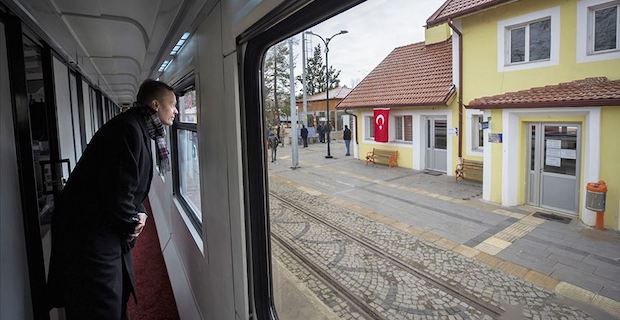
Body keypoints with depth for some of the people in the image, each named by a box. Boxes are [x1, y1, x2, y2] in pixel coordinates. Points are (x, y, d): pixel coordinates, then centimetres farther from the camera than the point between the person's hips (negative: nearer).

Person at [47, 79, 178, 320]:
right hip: (88, 234, -10)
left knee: (118, 298, 23)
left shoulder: (139, 130, 11)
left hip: (106, 229, 10)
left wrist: (138, 212, 2)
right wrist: (133, 222, -10)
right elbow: (117, 190, -27)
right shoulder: (128, 129, -23)